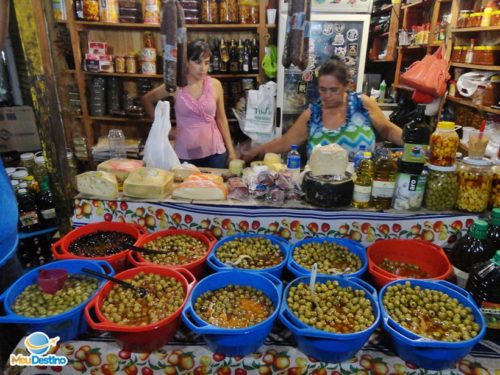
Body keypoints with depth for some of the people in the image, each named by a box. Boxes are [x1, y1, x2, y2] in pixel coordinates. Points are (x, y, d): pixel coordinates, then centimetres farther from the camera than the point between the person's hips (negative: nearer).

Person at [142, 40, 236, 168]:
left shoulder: (215, 85, -1)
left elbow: (221, 119, 7)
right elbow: (146, 100, 10)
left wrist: (231, 150, 6)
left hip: (214, 152, 1)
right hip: (185, 154, -1)